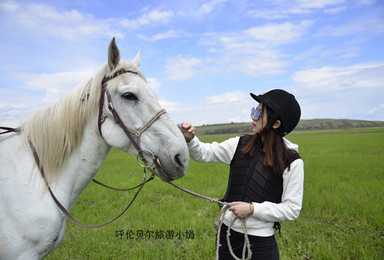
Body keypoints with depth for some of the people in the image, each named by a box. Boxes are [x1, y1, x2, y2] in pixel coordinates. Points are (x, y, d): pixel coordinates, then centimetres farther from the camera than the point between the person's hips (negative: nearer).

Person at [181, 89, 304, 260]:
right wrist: (189, 139, -18)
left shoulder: (292, 162, -12)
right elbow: (203, 153, 2)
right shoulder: (240, 145, -2)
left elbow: (292, 209, -10)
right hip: (227, 231, 4)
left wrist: (252, 209, -19)